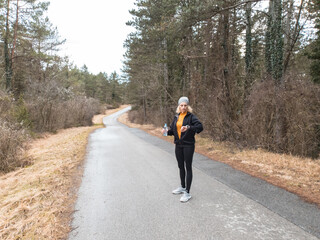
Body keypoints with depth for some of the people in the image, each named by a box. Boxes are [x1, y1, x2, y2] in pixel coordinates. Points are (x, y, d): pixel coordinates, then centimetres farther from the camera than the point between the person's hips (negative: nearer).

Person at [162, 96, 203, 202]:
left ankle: (187, 193, 9)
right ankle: (182, 187, 37)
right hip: (178, 145, 6)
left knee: (188, 168, 0)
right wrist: (166, 131, -8)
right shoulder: (176, 117, 9)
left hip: (188, 145, -6)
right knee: (181, 167, 18)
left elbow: (200, 127, -23)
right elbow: (172, 129, 13)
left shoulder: (191, 116, -10)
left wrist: (189, 127, -38)